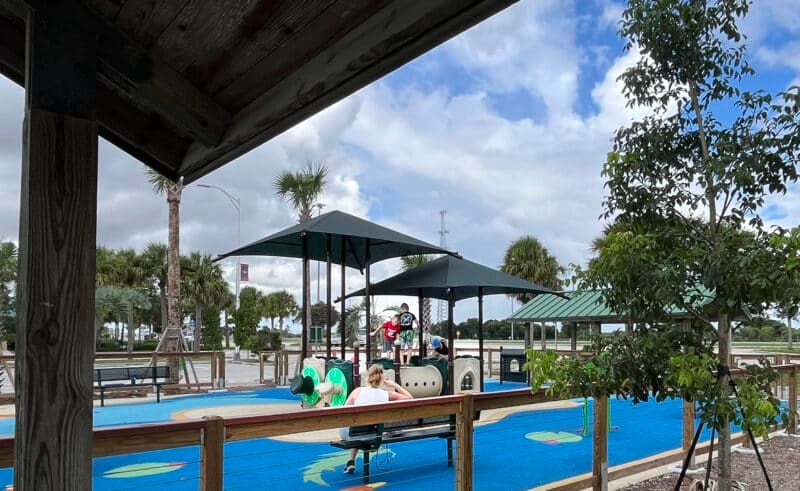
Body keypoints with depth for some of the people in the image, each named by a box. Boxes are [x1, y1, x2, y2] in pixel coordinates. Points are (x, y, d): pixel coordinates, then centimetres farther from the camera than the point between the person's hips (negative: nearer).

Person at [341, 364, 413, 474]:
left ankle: (351, 462, 31)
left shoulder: (358, 391, 0)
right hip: (372, 438, 1)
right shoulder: (387, 395, 2)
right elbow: (410, 399, 15)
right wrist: (395, 385, 22)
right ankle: (351, 461, 34)